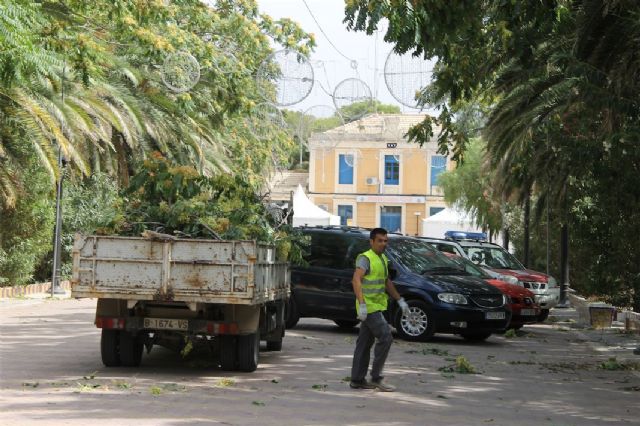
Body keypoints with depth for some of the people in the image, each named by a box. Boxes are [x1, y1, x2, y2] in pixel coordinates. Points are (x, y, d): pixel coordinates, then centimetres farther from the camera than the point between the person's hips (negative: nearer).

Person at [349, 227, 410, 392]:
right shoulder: (365, 258, -13)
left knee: (365, 343, 10)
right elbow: (356, 280, -24)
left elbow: (387, 282, 27)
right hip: (369, 307, -9)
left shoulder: (383, 259, 16)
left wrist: (400, 300, 23)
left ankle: (357, 380, 14)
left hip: (376, 307, 9)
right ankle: (376, 378, -8)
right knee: (385, 338, -13)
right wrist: (362, 304, -33)